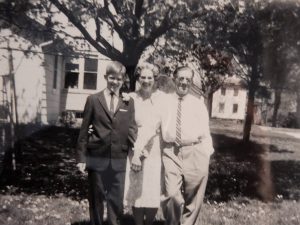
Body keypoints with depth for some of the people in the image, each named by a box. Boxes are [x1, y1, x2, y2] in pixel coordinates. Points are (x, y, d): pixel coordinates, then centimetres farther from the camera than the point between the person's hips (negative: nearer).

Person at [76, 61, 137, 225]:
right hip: (96, 157, -1)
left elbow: (132, 129, 5)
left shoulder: (129, 102, 5)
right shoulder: (93, 100, 2)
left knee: (116, 199, 10)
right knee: (96, 198, 12)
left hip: (119, 159, 1)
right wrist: (81, 157, 0)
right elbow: (84, 130, 2)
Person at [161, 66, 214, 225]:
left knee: (193, 199, 9)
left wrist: (206, 155, -4)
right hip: (171, 152, 0)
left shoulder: (198, 104, 6)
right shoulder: (165, 102, 7)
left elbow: (205, 132, 4)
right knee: (172, 195, -12)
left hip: (195, 153, 1)